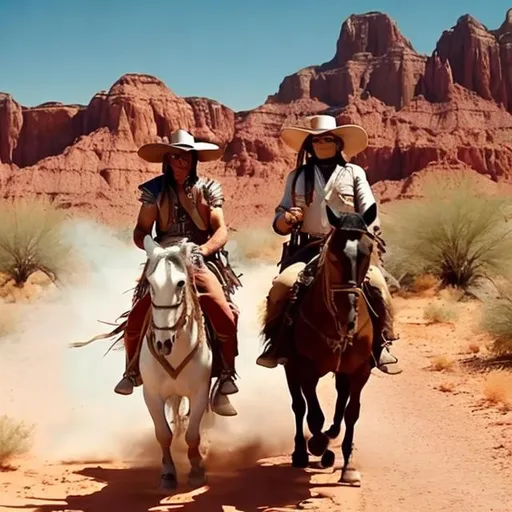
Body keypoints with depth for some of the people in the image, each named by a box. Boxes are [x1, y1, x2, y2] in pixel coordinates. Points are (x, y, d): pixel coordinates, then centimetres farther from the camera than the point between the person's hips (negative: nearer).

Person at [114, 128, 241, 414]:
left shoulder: (208, 189, 4)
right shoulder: (155, 190, 5)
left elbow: (221, 231, -3)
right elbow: (141, 231, 2)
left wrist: (203, 249, -22)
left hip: (200, 262, 0)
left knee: (225, 316, -22)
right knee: (136, 318, -16)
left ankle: (227, 374, 1)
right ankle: (133, 370, 11)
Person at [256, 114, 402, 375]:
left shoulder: (354, 173, 12)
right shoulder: (297, 177, 15)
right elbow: (279, 223, 15)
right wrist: (286, 219, -10)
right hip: (308, 249, 1)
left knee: (377, 286, -25)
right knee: (281, 286, -24)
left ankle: (381, 346, -8)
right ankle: (277, 344, -4)